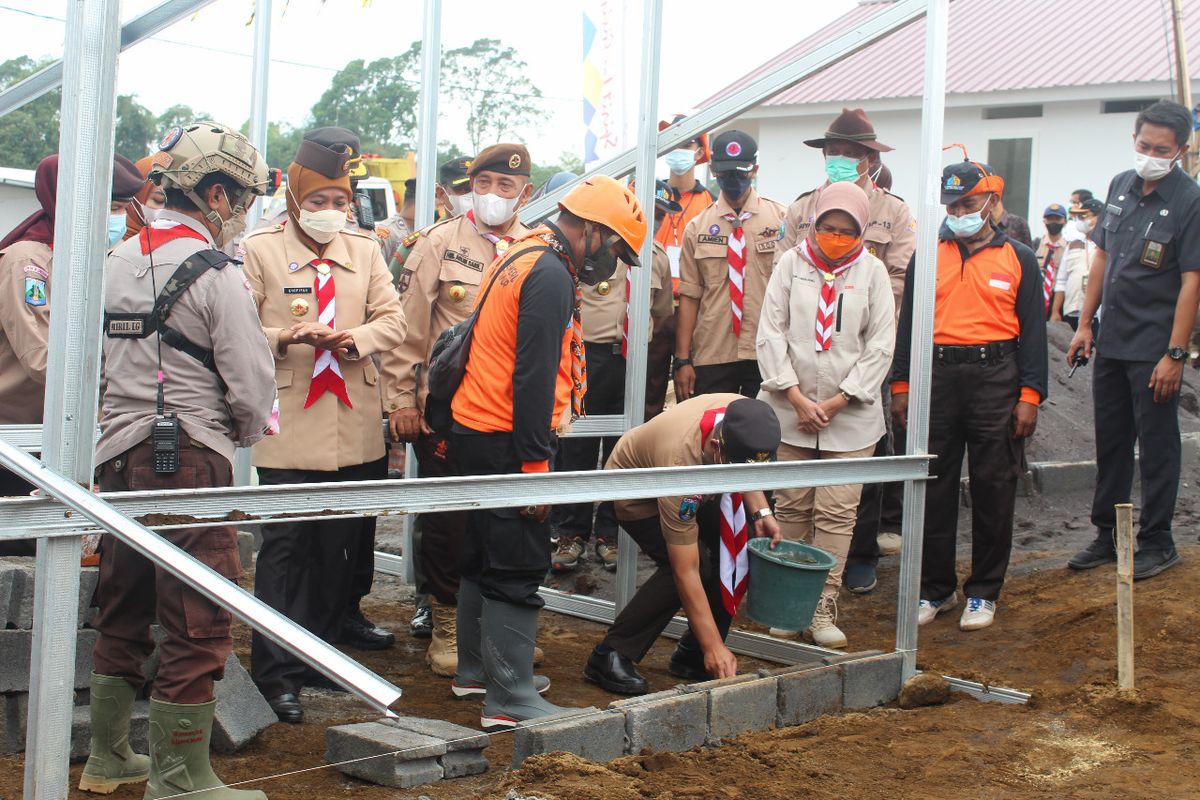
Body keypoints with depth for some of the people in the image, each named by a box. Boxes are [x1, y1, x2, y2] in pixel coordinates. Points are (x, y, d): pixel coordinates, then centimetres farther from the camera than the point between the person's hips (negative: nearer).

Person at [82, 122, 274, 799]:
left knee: (123, 613, 19)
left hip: (119, 456, 8)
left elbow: (99, 362, 14)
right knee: (199, 623, -1)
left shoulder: (118, 260, 9)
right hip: (193, 462, -8)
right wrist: (247, 433, 6)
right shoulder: (216, 274, -12)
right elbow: (253, 384, -13)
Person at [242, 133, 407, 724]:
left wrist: (355, 337, -13)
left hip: (354, 425, 4)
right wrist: (284, 337, -22)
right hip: (288, 426, -4)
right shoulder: (260, 250, 1)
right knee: (284, 547, -4)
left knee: (343, 543, 10)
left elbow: (393, 321, 7)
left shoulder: (365, 249, 13)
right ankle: (277, 671, 1)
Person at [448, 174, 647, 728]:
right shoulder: (551, 275, -17)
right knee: (518, 568, -5)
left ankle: (476, 669, 32)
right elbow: (534, 376, -23)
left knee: (486, 556, 20)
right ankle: (511, 701, -1)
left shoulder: (520, 259, 16)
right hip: (506, 439, -10)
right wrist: (535, 463, -21)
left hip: (474, 430, 10)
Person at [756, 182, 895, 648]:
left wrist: (839, 401, -7)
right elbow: (770, 333, 0)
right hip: (791, 408, 1)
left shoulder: (872, 271, 2)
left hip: (850, 414, -1)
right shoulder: (792, 263, 4)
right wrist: (797, 397, -8)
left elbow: (881, 346, 0)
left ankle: (823, 609, 1)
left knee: (837, 513, -4)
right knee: (791, 507, 5)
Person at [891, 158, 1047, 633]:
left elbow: (1033, 330, 4)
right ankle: (935, 589, 16)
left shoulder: (1018, 259, 6)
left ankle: (984, 592, 15)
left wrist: (1030, 396, -4)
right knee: (933, 489, 5)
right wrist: (901, 386, 6)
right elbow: (909, 322, 12)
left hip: (995, 379, -1)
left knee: (993, 491, 4)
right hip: (937, 377, 2)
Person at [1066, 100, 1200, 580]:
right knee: (1110, 441, 14)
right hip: (1111, 342, 6)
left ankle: (1157, 541, 14)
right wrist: (1085, 323, 11)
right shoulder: (1121, 186, 8)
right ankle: (1107, 535, 25)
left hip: (1154, 348, -6)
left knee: (1157, 445, 3)